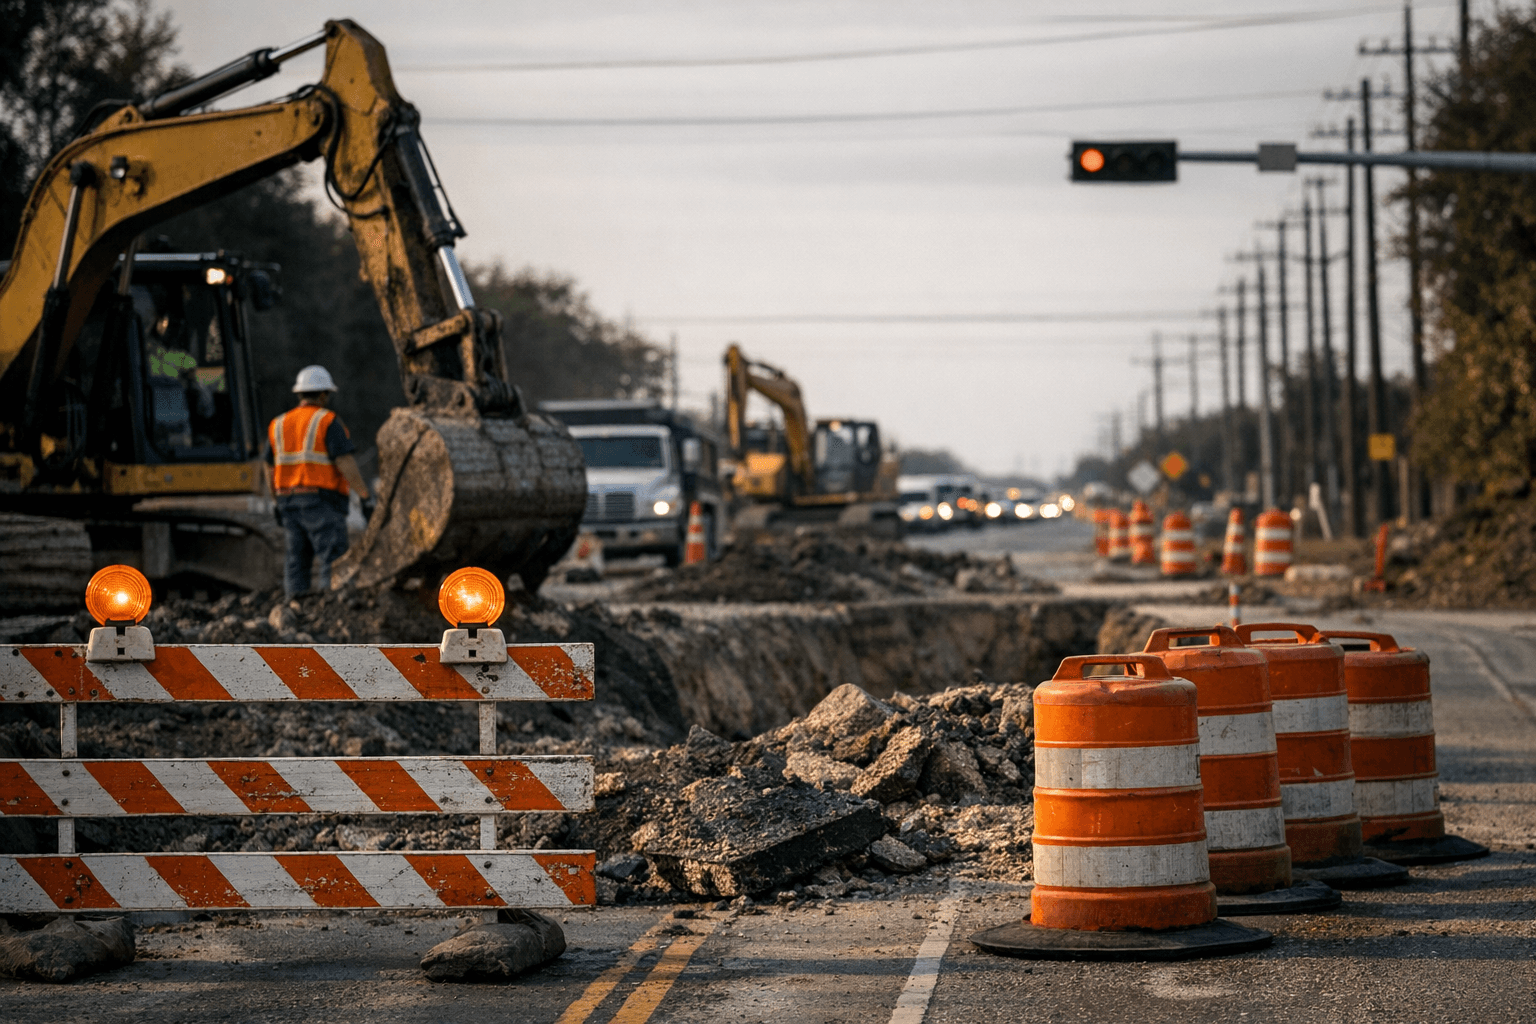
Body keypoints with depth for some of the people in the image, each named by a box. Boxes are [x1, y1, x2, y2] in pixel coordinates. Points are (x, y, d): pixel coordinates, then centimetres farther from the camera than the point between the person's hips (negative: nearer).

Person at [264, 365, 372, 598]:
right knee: (334, 562, -8)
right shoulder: (328, 421, -7)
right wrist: (365, 497, -13)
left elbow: (271, 467, 16)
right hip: (322, 501, -6)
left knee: (297, 558, 11)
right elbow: (345, 463, -15)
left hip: (289, 498, 6)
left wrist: (276, 501, 26)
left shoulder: (278, 424, 12)